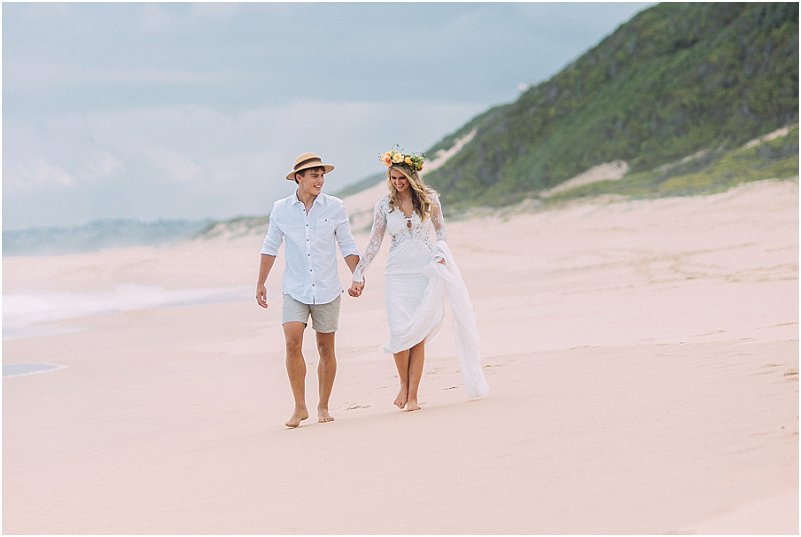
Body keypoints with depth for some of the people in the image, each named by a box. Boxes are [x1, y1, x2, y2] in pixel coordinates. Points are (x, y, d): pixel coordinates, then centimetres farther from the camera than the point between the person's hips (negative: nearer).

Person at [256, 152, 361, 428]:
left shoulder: (335, 207, -2)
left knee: (326, 348, 7)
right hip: (295, 290, 0)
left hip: (327, 290, 1)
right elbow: (270, 248, 9)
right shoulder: (281, 209, -1)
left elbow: (347, 246, 6)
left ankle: (323, 407, 20)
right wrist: (261, 283, 10)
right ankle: (300, 407, -7)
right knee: (292, 343, -15)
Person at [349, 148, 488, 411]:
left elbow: (441, 231, 15)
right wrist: (358, 275, 3)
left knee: (419, 335, -4)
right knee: (400, 332, -12)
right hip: (397, 273, 0)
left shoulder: (429, 199, 3)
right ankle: (404, 383, 12)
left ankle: (413, 394, 1)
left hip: (425, 271, 0)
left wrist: (440, 254, -4)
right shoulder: (385, 205, 5)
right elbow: (374, 244, 7)